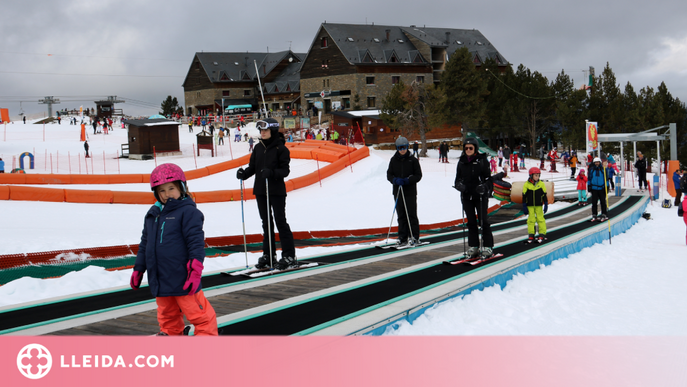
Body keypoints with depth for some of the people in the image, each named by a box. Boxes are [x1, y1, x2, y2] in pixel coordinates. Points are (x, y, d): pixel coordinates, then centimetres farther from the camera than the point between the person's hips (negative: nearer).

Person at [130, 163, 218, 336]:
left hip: (183, 280, -7)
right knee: (167, 316, 20)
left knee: (198, 313, -1)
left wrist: (195, 270, -21)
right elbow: (145, 244, 21)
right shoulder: (152, 215, 12)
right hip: (160, 280, 7)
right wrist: (138, 269, 21)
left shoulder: (188, 212, -9)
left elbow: (196, 242, -14)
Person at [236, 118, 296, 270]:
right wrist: (244, 173, -9)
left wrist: (272, 173, -29)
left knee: (280, 222, -3)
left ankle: (289, 256, 3)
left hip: (276, 191, -6)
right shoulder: (258, 147, 9)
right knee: (266, 222, 12)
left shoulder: (281, 148, -8)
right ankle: (268, 255, 20)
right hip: (260, 190, 6)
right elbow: (253, 166, 10)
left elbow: (285, 170, -12)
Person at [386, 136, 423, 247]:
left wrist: (408, 180, -17)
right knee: (401, 215, 6)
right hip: (398, 191, 3)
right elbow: (389, 174, 8)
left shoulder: (412, 160, -2)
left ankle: (414, 237, 4)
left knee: (411, 214, -3)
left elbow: (418, 175, -2)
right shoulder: (393, 160, 6)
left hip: (410, 191, -3)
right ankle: (403, 237, 12)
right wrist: (395, 180, -13)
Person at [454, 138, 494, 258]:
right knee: (471, 222, 7)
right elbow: (458, 178, 15)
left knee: (483, 221, -3)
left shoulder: (482, 160, -2)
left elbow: (488, 177, -2)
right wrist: (459, 185, -7)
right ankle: (473, 247, 13)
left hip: (480, 196, -4)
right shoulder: (461, 161, 10)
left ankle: (487, 247, 4)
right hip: (466, 196, 4)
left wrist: (484, 186, -21)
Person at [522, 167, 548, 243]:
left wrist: (546, 205, 1)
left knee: (540, 219, 0)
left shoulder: (541, 184, -2)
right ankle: (531, 235, 10)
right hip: (530, 206, 0)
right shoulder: (526, 185, -5)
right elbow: (524, 196, 0)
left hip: (539, 205, 0)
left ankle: (542, 234, 6)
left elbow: (544, 195, 4)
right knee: (531, 219, 4)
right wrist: (524, 207, -2)